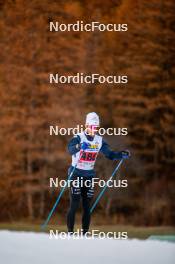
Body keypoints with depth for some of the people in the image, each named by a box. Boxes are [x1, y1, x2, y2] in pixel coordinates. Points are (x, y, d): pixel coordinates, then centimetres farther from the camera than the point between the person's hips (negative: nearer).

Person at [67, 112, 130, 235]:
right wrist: (77, 147, -57)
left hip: (89, 175, 5)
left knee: (87, 207, 3)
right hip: (76, 174, -5)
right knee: (74, 205, -10)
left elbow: (109, 154, 8)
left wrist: (122, 155, -11)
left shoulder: (99, 140, 3)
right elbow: (71, 149, -34)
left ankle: (84, 234, 8)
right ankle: (70, 233, -6)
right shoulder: (79, 138, -14)